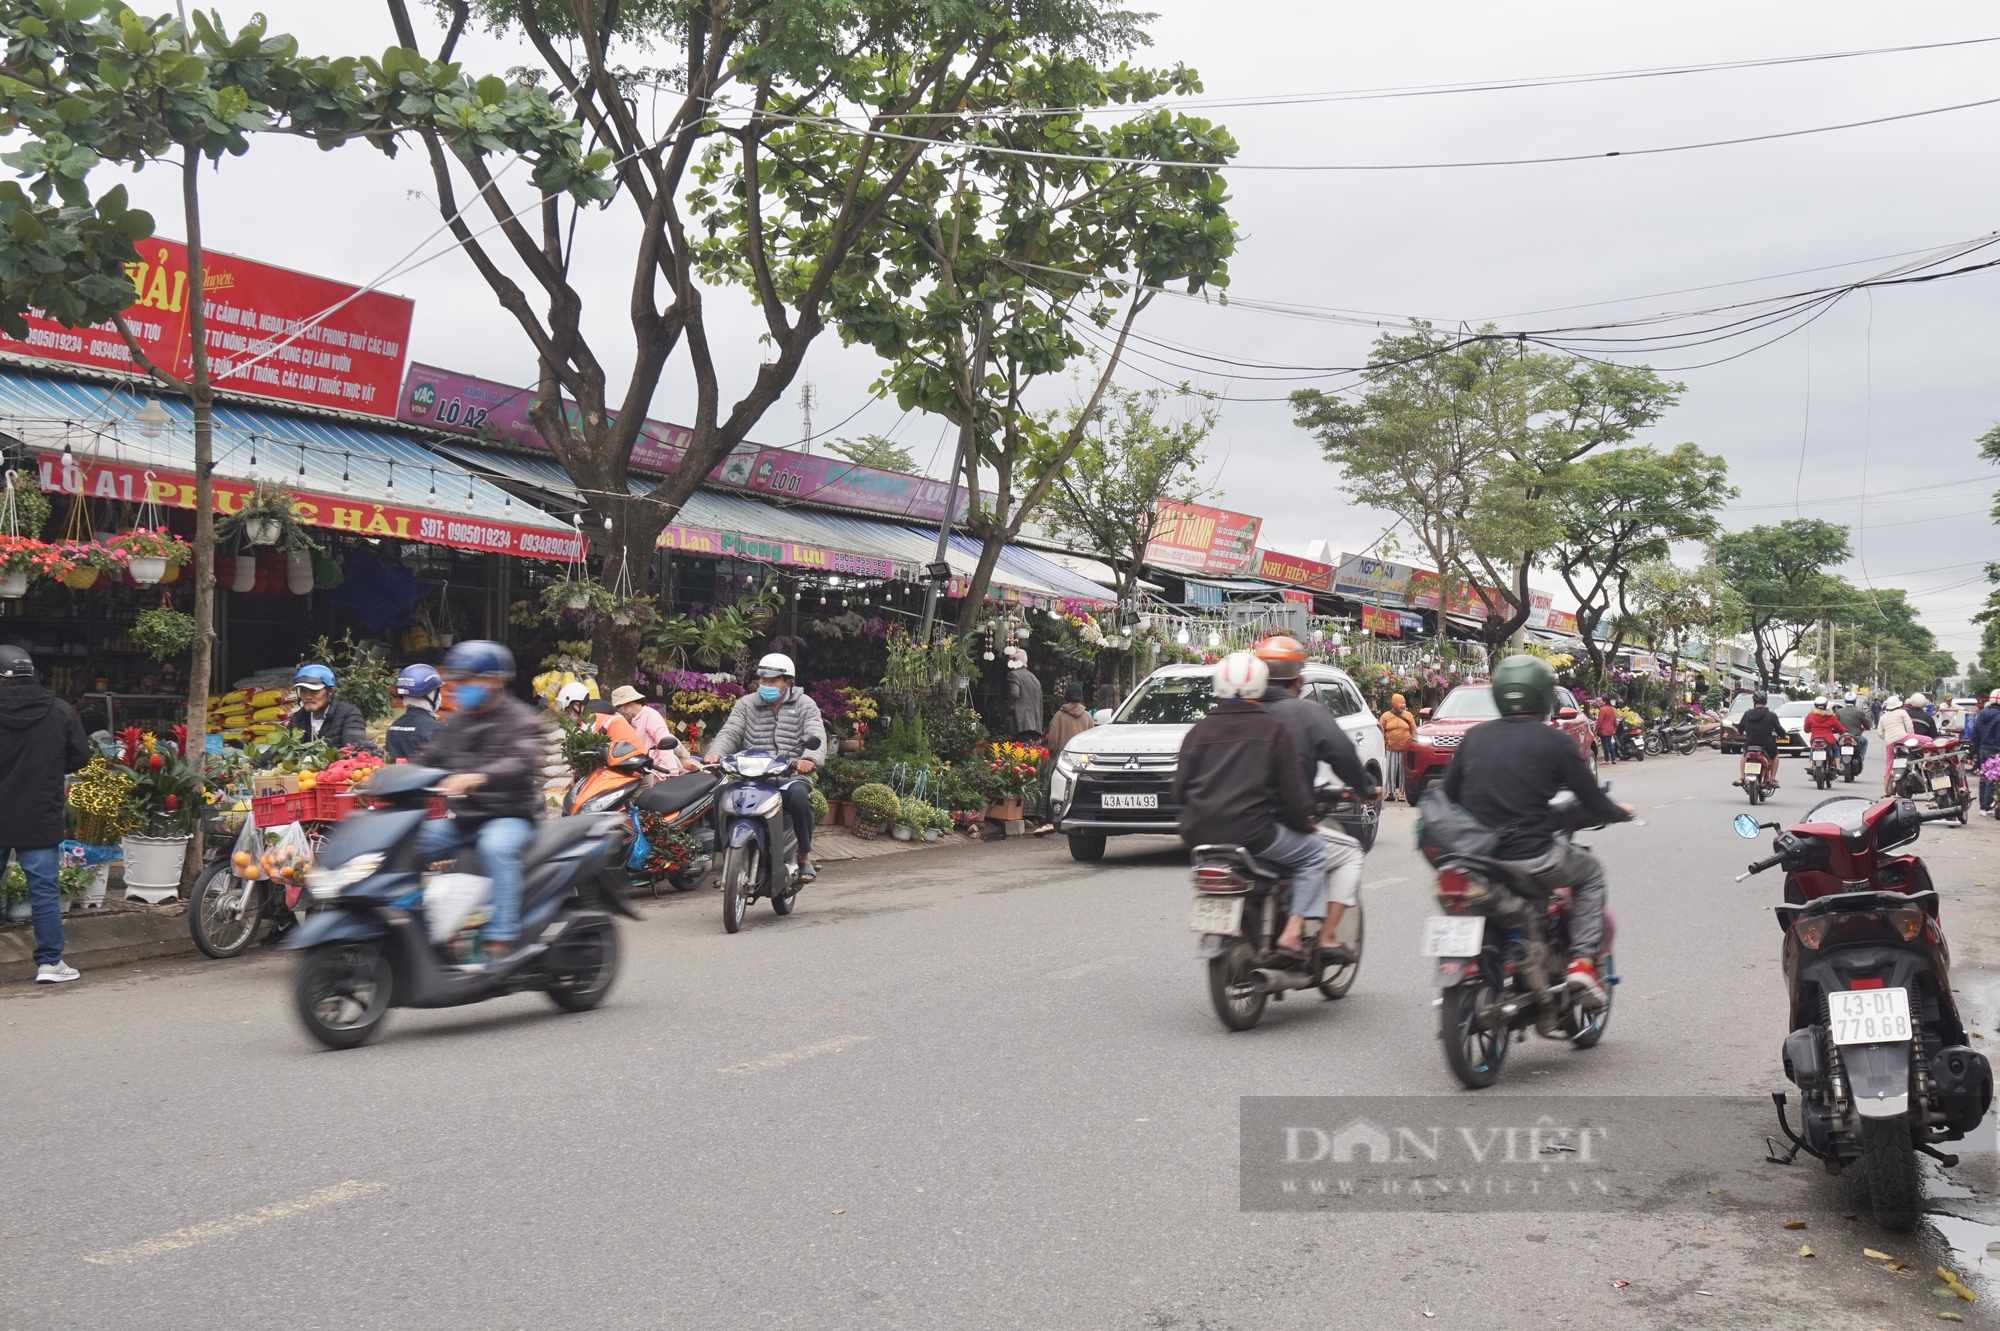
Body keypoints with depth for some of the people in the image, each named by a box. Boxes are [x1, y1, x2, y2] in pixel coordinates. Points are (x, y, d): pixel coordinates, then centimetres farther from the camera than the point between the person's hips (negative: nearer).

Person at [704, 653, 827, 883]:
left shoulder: (805, 705, 9)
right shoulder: (746, 704, 15)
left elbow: (816, 737, -6)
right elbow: (730, 732, 3)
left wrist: (809, 759, -30)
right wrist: (715, 752, -21)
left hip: (790, 776, -2)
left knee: (799, 795, -36)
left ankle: (805, 857, -16)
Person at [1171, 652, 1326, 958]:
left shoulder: (1199, 730, 10)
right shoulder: (1272, 729, 0)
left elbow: (1179, 791, 10)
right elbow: (1292, 789, -3)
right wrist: (1306, 823, 14)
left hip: (1199, 832, 5)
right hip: (1252, 832, -5)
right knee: (1313, 853, 16)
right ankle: (1294, 928, 0)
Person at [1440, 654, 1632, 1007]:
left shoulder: (1475, 736, 8)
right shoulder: (1554, 741, -2)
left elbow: (1448, 795, 11)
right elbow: (1591, 799, 2)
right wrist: (1619, 812, 24)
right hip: (1531, 857, -4)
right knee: (1590, 872, 25)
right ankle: (1582, 959, 11)